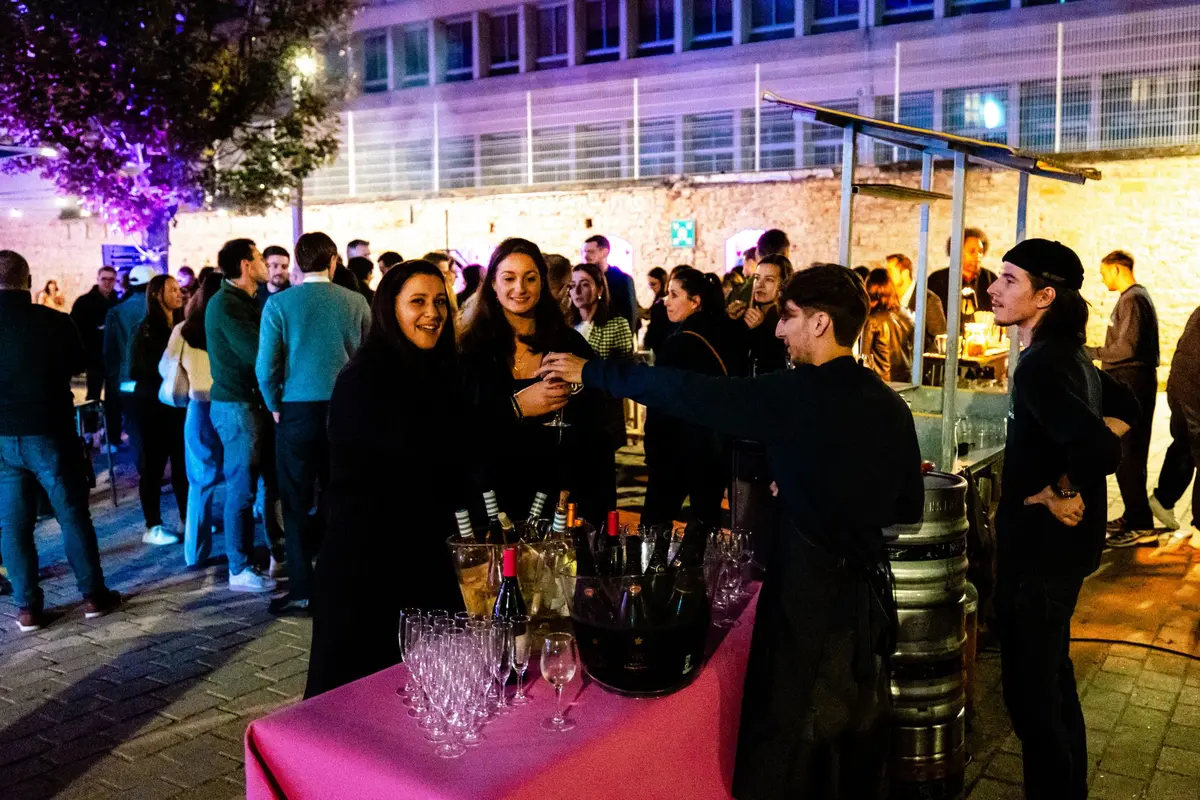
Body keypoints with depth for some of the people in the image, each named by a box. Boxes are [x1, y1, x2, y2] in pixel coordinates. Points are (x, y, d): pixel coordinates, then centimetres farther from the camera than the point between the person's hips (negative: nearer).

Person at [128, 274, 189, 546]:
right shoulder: (145, 330, -8)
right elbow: (136, 371, -11)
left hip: (178, 403, 5)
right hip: (152, 406, -5)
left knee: (183, 462, 8)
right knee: (153, 465, 2)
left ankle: (187, 518, 19)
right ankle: (152, 527, 8)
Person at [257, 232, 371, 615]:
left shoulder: (279, 304, -5)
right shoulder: (356, 302, -1)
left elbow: (266, 366, -7)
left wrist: (275, 407, 6)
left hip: (297, 410, -2)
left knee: (297, 501, 6)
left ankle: (302, 588, 8)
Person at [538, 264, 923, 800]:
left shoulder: (799, 395, -16)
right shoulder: (891, 407, 3)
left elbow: (690, 394, -16)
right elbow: (909, 508, 10)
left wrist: (591, 372, -8)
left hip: (809, 596, -7)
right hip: (869, 591, 7)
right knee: (859, 747, 22)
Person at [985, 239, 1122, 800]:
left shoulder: (1040, 367, -23)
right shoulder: (1072, 355, 7)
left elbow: (1100, 449, -35)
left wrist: (1056, 490, -18)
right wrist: (1070, 484, 12)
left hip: (1040, 548, -10)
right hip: (1061, 544, 10)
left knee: (1031, 695, 0)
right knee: (1054, 680, 22)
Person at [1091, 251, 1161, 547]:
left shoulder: (1132, 299, -14)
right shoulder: (1138, 296, 18)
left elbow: (1127, 346, -23)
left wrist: (1091, 352, -14)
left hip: (1131, 385, -11)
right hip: (1133, 381, 11)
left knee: (1126, 455, -9)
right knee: (1129, 454, 15)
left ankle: (1141, 525, -6)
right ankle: (1134, 516, 23)